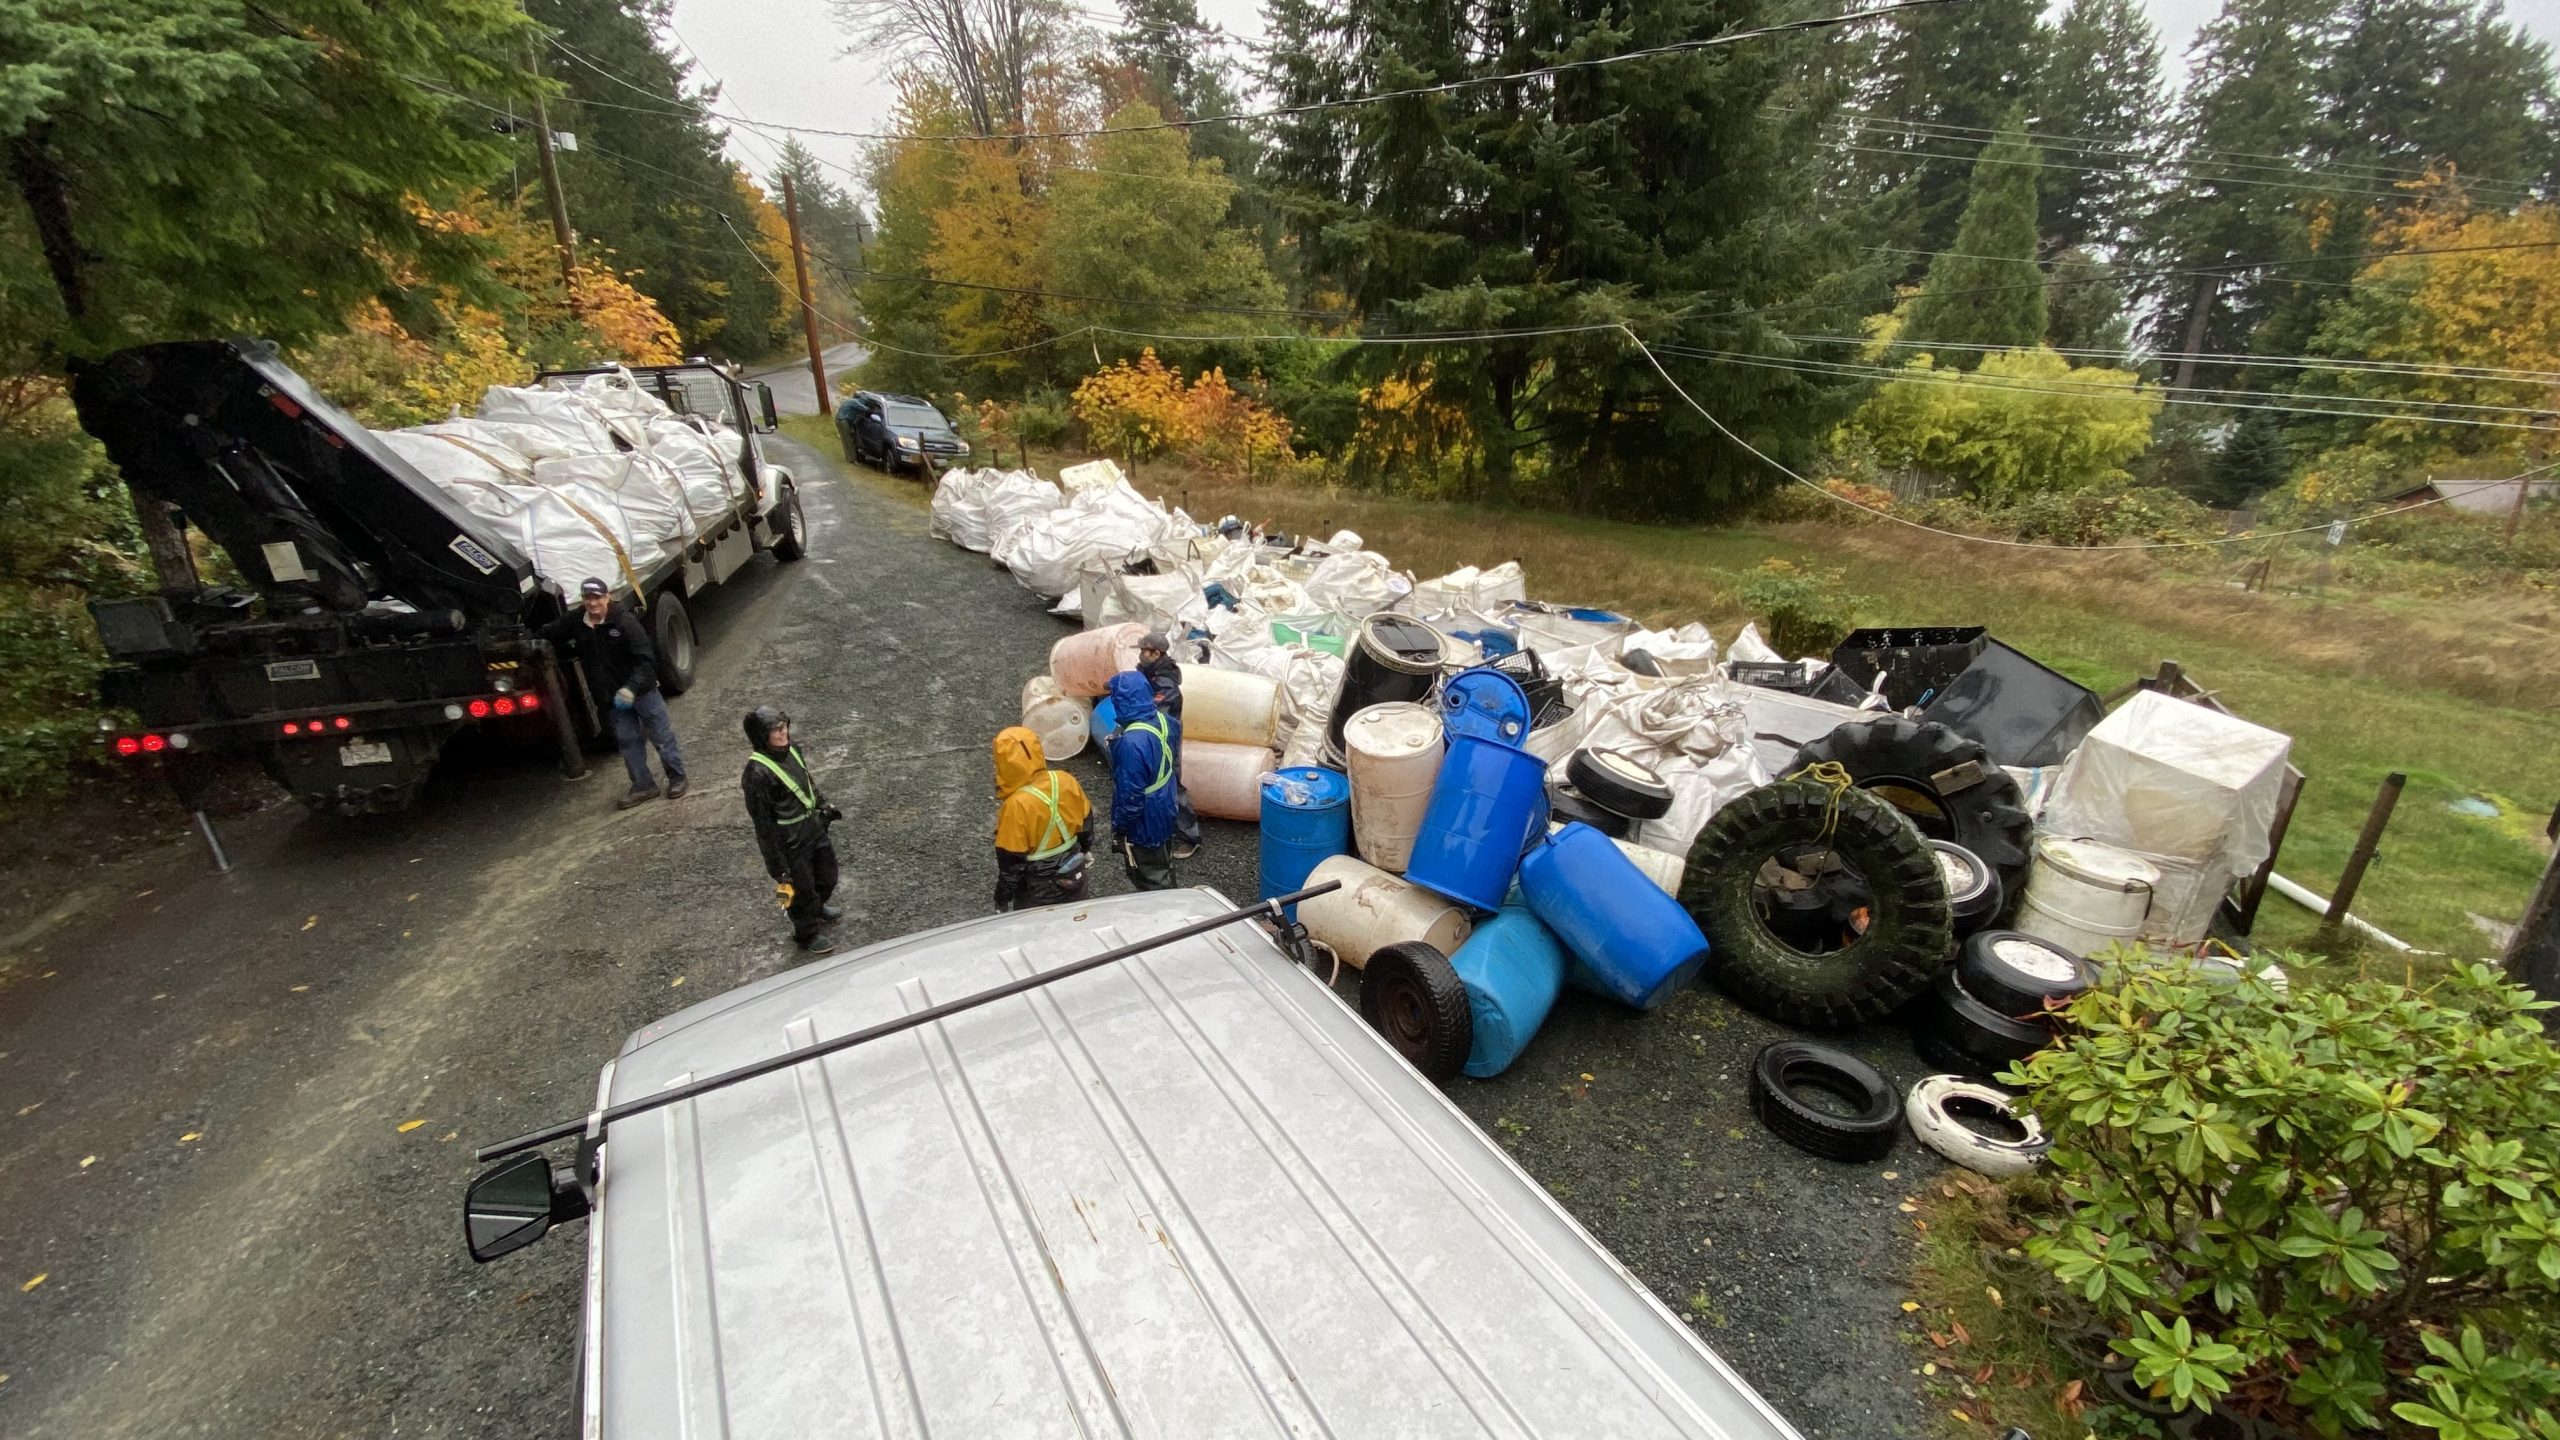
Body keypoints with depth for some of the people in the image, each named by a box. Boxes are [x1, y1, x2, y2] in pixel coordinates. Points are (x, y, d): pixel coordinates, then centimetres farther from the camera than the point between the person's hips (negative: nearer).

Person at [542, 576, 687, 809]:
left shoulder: (625, 622, -19)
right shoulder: (575, 621, -2)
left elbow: (645, 659, -21)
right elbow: (548, 634, 19)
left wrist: (631, 688, -30)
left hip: (641, 690, -6)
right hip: (612, 696, 6)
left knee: (661, 735, 4)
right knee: (627, 740, 11)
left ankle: (676, 777, 19)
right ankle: (642, 785, 20)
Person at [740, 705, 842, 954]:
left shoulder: (790, 749, -6)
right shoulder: (757, 772, -28)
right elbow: (764, 822, -22)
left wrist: (823, 805, 18)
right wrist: (777, 864, -17)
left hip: (814, 826, 7)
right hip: (791, 841, -7)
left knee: (827, 875, 26)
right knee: (802, 888, 14)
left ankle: (817, 909, 57)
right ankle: (806, 934, 40)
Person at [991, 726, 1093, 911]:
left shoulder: (1016, 805, -29)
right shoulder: (1066, 780, -12)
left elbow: (1011, 860, -20)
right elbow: (1086, 821, 3)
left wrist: (1003, 896, -6)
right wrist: (1085, 852, 21)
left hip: (1039, 891, -5)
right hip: (1074, 876, 5)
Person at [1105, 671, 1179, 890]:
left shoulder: (1132, 742, -33)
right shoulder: (1160, 720, -7)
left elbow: (1131, 794, -27)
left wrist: (1120, 826, -13)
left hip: (1144, 823, -8)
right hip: (1163, 813, 8)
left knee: (1151, 882, 10)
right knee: (1163, 871, 26)